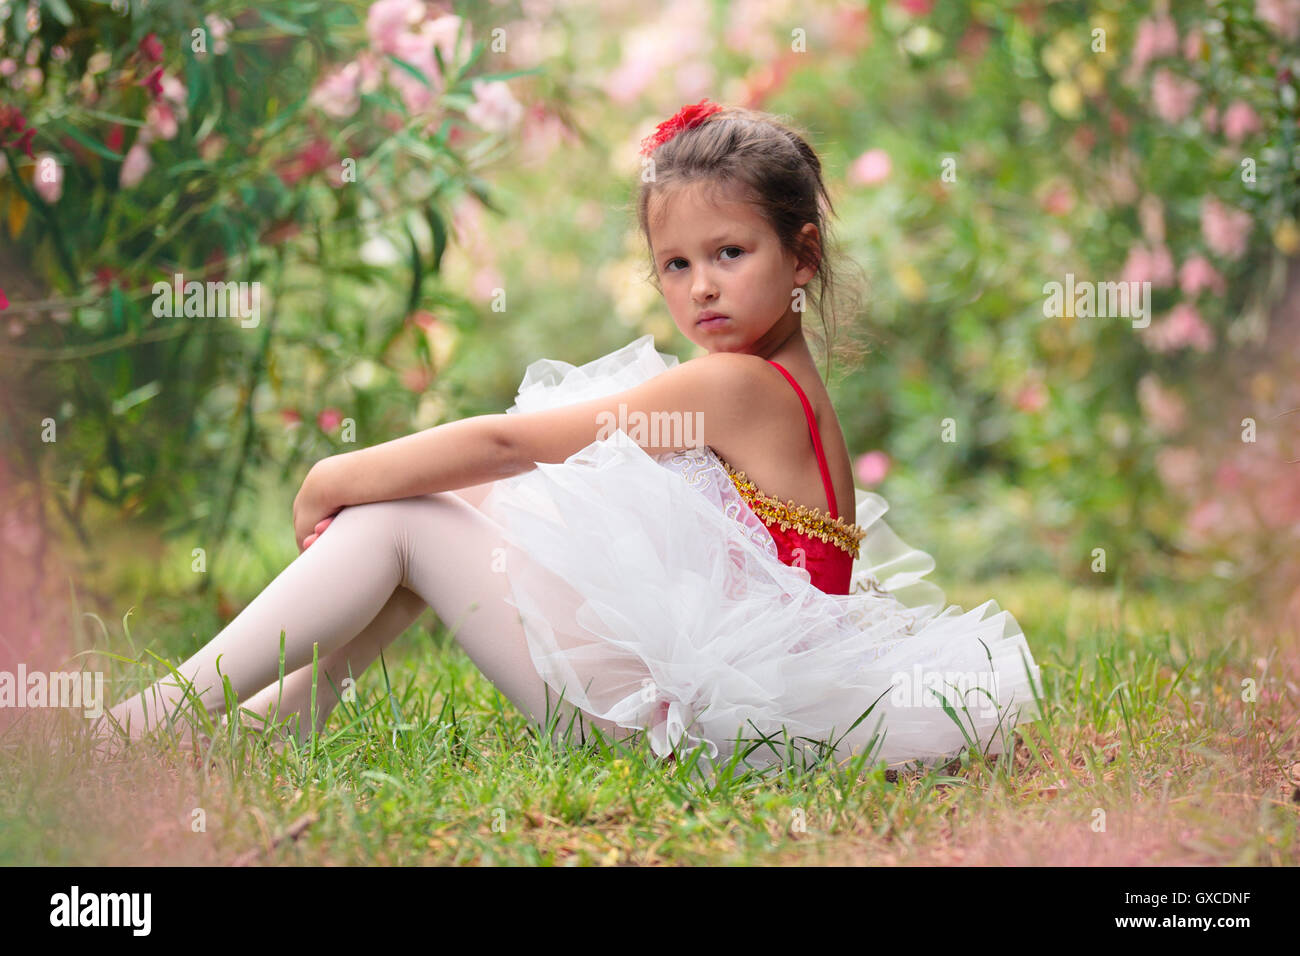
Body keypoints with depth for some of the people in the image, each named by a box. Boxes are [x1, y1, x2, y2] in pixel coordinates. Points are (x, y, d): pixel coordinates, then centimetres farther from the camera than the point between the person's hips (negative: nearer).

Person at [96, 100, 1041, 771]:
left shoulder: (735, 385, -15)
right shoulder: (792, 389, 14)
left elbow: (506, 443, -13)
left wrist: (340, 475, -3)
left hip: (668, 689, -9)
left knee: (394, 521, -6)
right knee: (433, 506, 12)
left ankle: (181, 701, -3)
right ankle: (292, 707, 11)